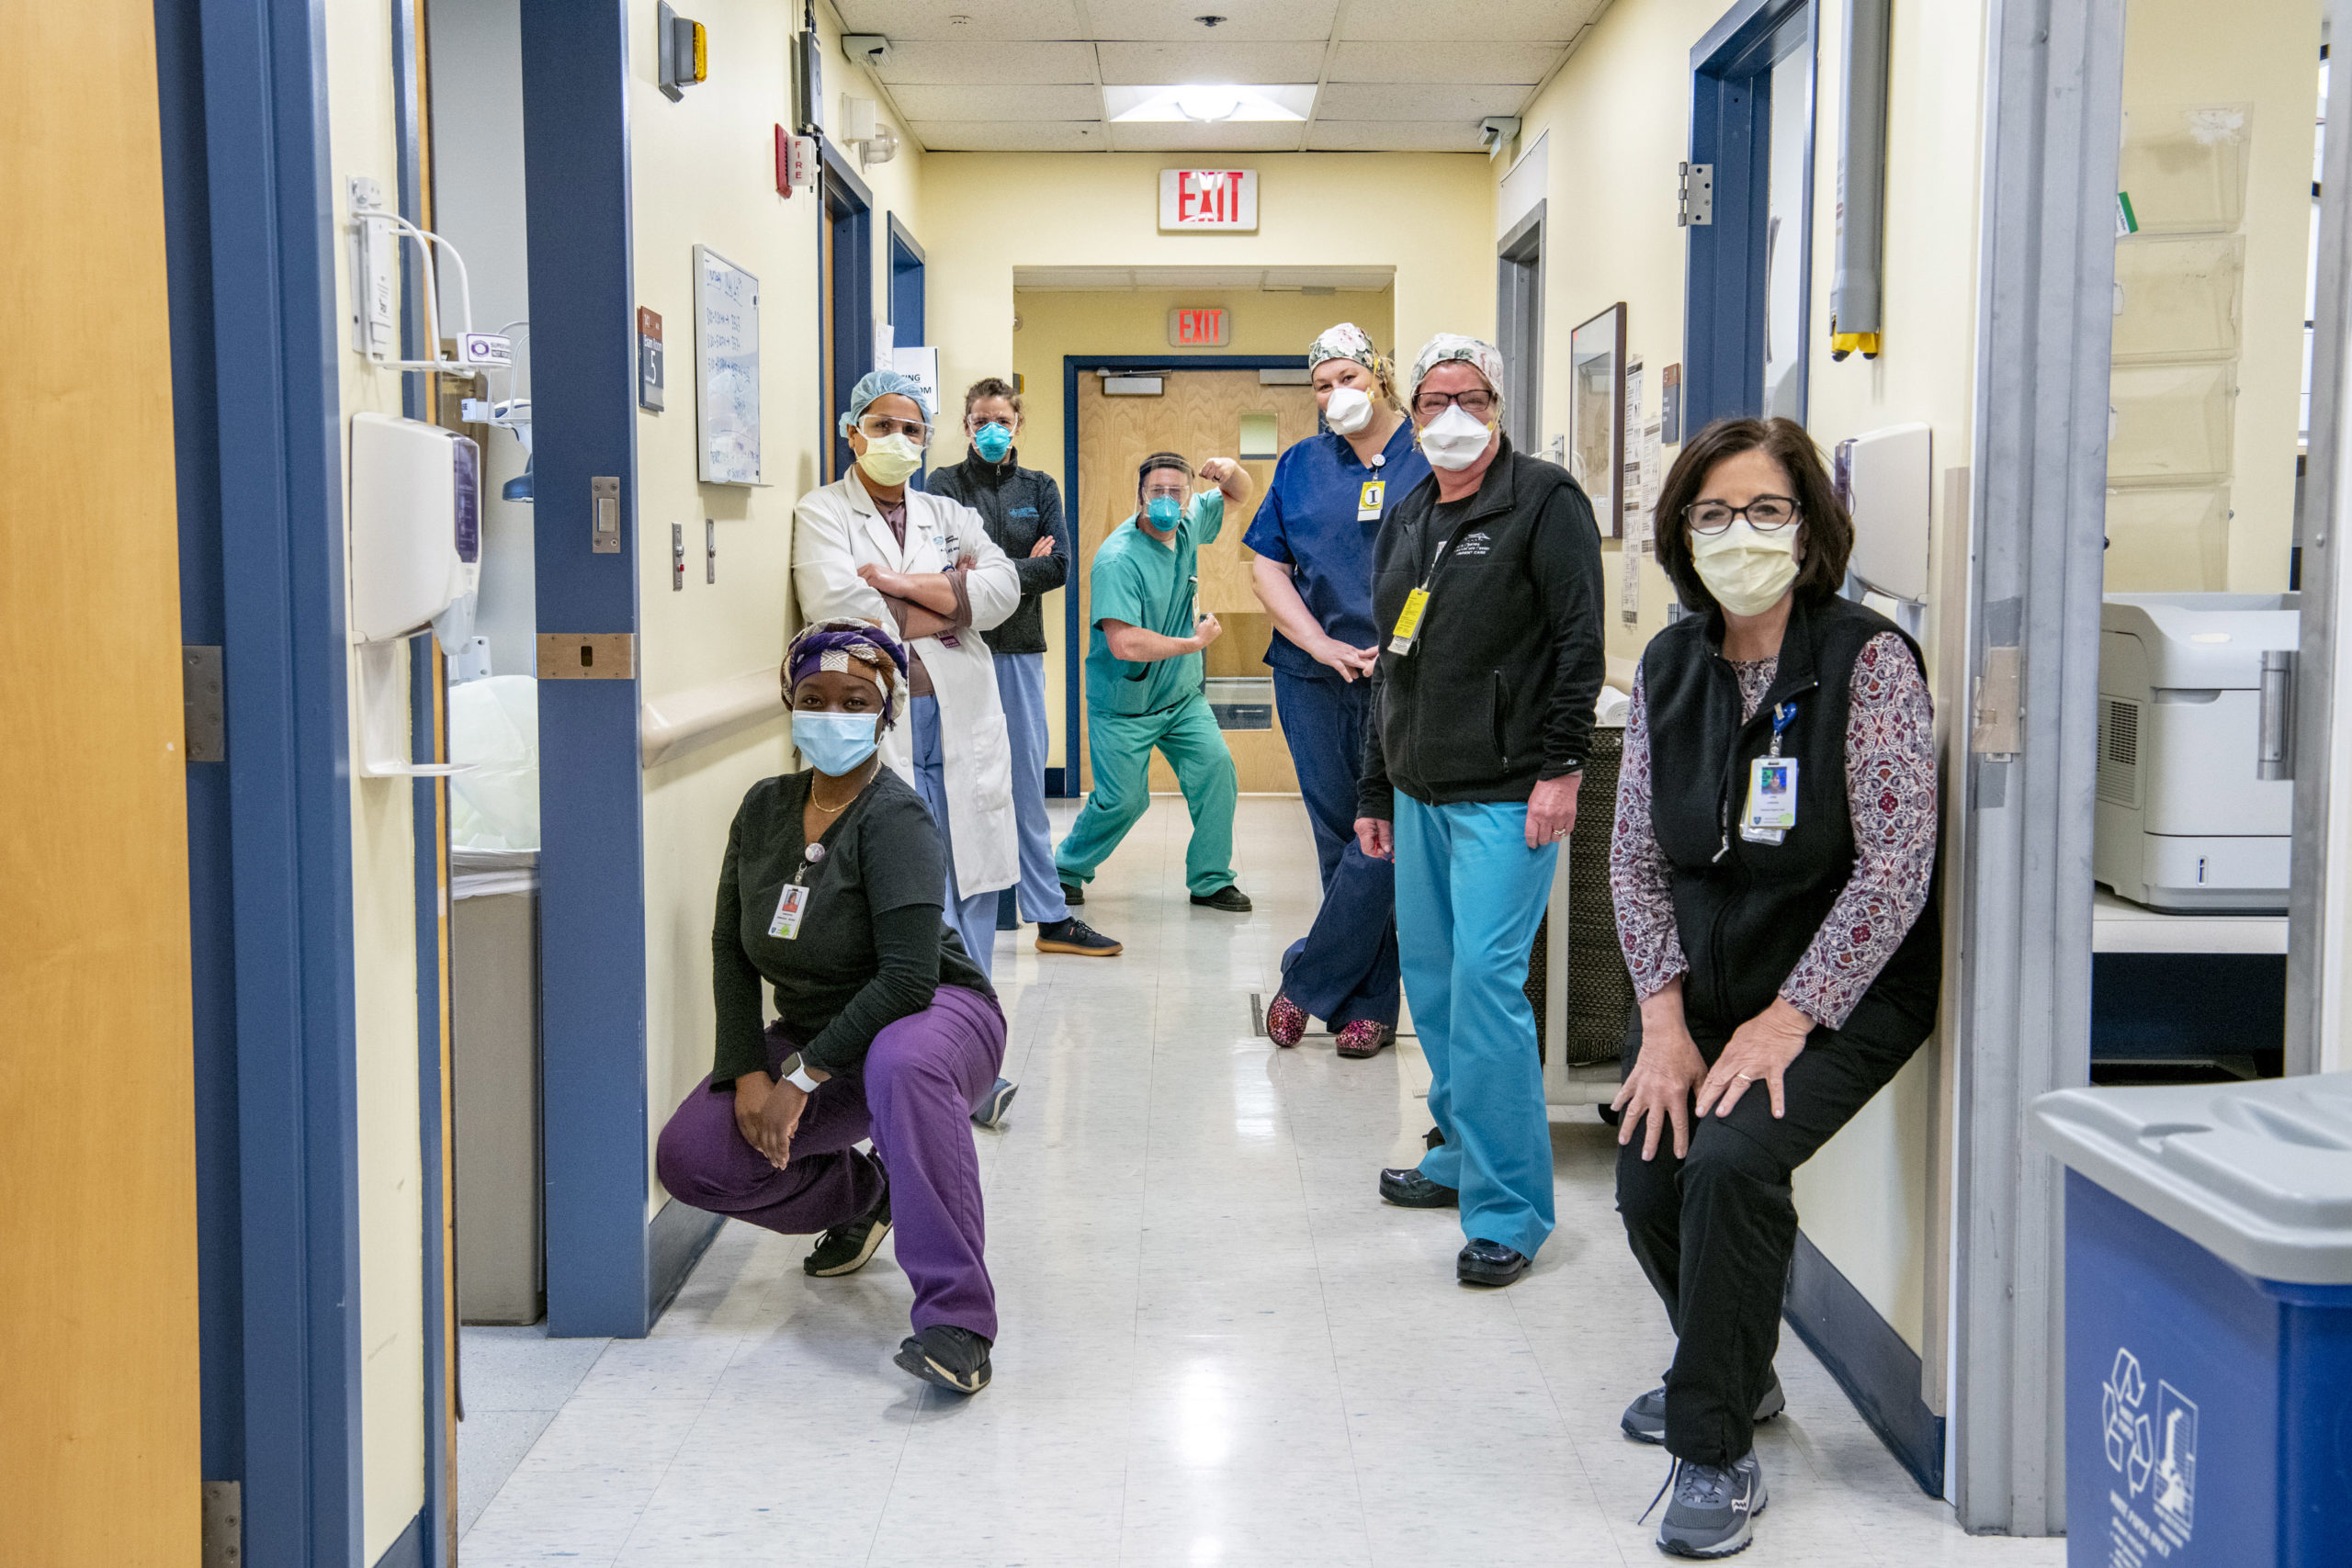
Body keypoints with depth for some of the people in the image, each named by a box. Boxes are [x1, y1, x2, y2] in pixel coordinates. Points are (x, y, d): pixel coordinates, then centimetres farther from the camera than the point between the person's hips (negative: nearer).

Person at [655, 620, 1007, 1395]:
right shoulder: (765, 807, 0)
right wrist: (747, 1072, -7)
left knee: (902, 1064, -42)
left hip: (933, 1018, -6)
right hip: (814, 1034, 7)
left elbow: (909, 977, -26)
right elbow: (731, 949, 5)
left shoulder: (894, 818, -20)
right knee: (689, 1158, -11)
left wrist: (802, 1077, -23)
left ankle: (957, 1318, -41)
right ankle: (859, 1194, 18)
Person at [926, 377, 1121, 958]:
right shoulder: (945, 485, 4)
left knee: (1027, 786, 7)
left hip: (1019, 648, 3)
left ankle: (1050, 916, 10)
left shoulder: (1040, 488, 13)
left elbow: (1058, 566, -1)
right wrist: (1021, 566, -10)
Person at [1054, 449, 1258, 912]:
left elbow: (1239, 497, 17)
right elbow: (1125, 644, -33)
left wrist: (1231, 470, -10)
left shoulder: (1188, 525, -2)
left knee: (1216, 770, -9)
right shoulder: (1118, 558, -24)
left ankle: (1210, 880, 5)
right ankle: (1066, 870, 22)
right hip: (1123, 704, -6)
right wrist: (1194, 642, -19)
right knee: (1123, 799, -4)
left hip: (1183, 696, 6)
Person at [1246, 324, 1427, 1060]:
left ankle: (1305, 983, 6)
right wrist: (1324, 646, -5)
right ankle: (1369, 1004, 14)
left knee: (1382, 841, -7)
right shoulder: (1300, 465, 12)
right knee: (1340, 839, 5)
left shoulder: (1430, 463, 2)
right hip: (1316, 681, 3)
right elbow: (1267, 570, 9)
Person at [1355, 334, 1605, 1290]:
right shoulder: (1405, 521, 17)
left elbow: (1579, 641, -10)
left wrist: (1561, 768, -17)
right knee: (1431, 979, 13)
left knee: (1485, 980, -12)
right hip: (1420, 794, 8)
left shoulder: (1544, 502, -4)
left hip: (1506, 796, -8)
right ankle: (1462, 1157, 29)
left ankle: (1509, 1209, -6)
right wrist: (1375, 791, 20)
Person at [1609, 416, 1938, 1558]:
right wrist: (1663, 1017, -7)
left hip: (1844, 991, -5)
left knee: (1731, 1162, -25)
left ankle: (1716, 1450, -6)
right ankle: (1731, 1370, 25)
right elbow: (1636, 854, 4)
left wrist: (1788, 1020, -19)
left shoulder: (1868, 660, -14)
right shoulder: (1668, 668, 3)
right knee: (1649, 1180, -8)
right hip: (1704, 979, 5)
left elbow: (1895, 870, -17)